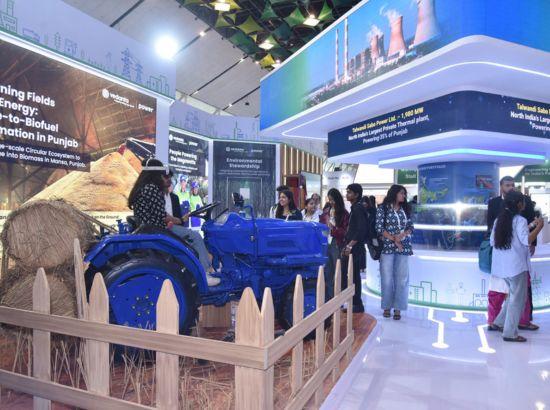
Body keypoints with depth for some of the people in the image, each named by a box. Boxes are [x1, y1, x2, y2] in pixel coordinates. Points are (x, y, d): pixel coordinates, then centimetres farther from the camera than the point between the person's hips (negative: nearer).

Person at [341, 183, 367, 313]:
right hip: (350, 248, 9)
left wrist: (350, 245, -20)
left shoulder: (358, 209, -12)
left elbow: (361, 230, -20)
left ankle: (357, 305, 5)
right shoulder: (354, 208, 16)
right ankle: (355, 304, 19)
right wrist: (346, 244, 15)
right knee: (346, 275, 11)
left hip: (355, 249, -9)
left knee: (353, 277, -4)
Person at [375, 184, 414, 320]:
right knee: (387, 278, 0)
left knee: (401, 278, 0)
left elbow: (411, 227, 9)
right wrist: (393, 239, -12)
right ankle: (387, 306, 12)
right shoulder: (383, 208, 2)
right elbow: (379, 228, -5)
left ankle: (397, 308, 7)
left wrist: (401, 235, -10)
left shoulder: (405, 209, 14)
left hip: (403, 247, 3)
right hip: (387, 247, -3)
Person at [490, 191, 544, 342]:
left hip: (502, 266, 7)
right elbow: (527, 241, -23)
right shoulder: (520, 220, -12)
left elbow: (492, 241, 11)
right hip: (516, 266, -7)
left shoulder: (499, 220, 8)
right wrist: (539, 227, -13)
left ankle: (499, 322, 23)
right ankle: (510, 333, 5)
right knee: (518, 299, 2)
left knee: (513, 295, 22)